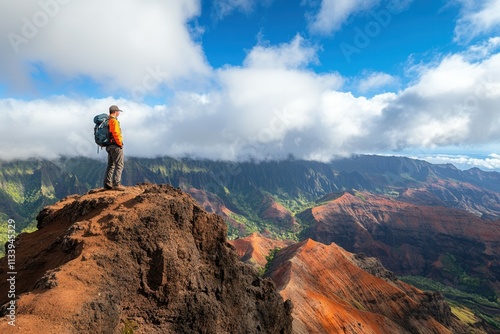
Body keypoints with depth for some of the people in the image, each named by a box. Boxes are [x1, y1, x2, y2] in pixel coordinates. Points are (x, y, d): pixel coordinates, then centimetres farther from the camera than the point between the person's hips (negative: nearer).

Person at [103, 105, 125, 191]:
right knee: (119, 165, -7)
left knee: (111, 165, 14)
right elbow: (115, 133, -22)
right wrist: (120, 143, -14)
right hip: (115, 146, -10)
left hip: (109, 146, 10)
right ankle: (116, 184, -11)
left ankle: (107, 184, 17)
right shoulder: (114, 121, -12)